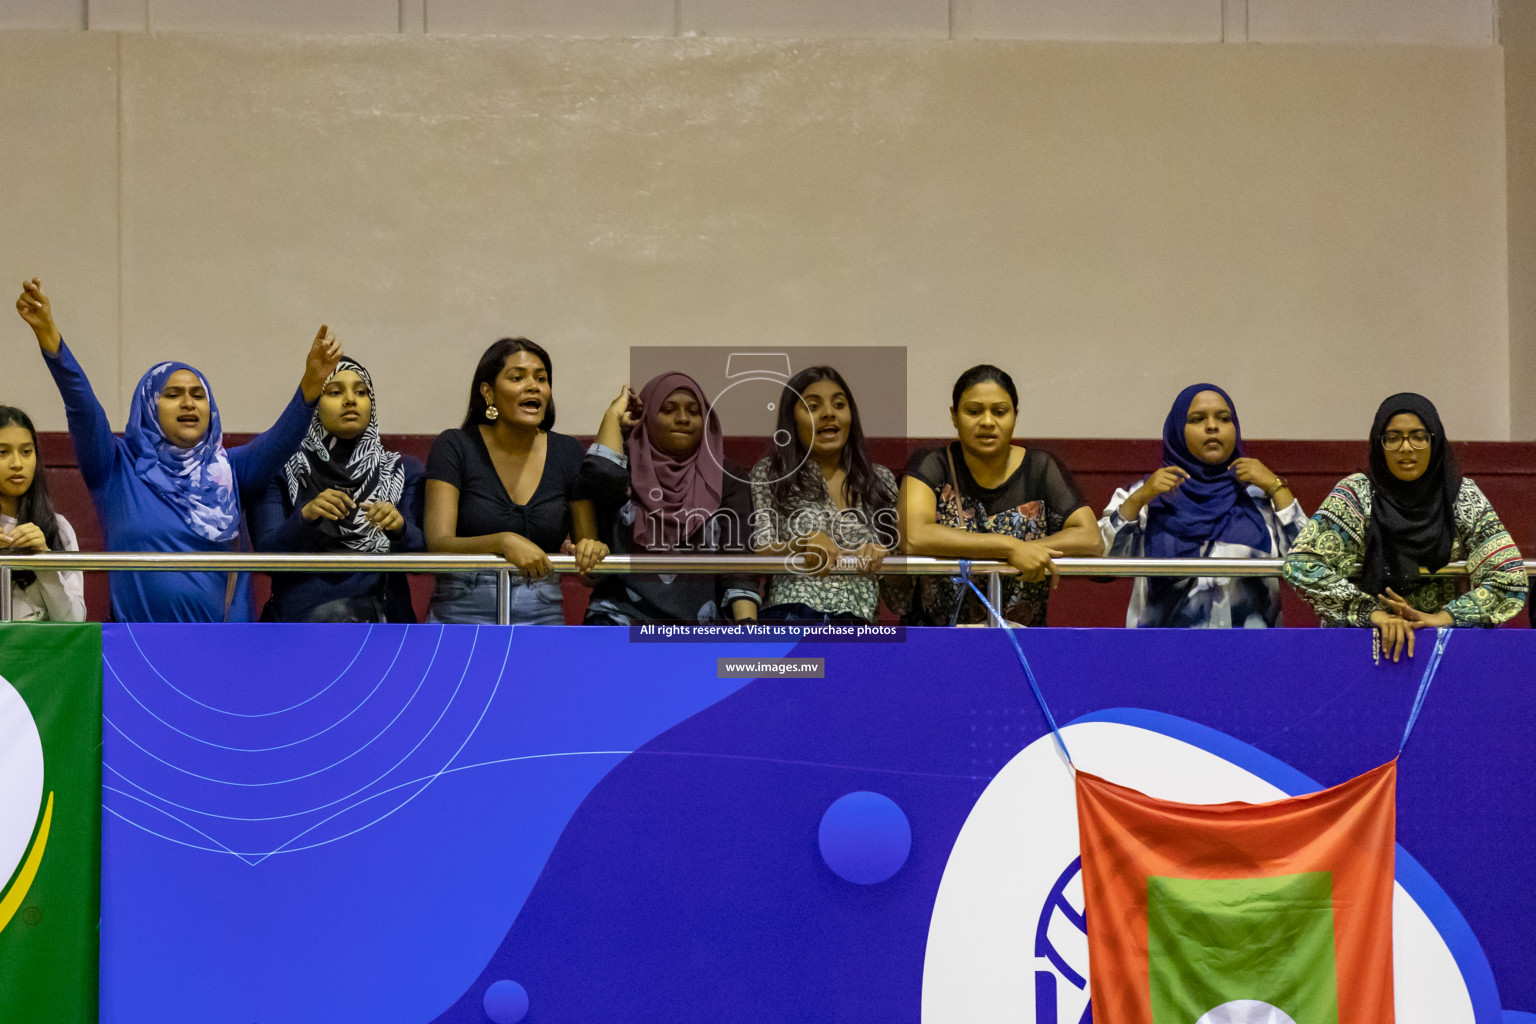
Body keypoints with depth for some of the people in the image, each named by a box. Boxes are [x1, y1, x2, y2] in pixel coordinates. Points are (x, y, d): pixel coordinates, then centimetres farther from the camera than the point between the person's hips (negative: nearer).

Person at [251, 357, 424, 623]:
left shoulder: (404, 471, 13)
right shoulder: (282, 470, 8)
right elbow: (265, 556, -2)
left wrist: (399, 528, -18)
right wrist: (305, 516, -19)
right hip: (299, 615, -2)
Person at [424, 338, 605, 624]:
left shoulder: (568, 453, 5)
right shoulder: (454, 447, -2)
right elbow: (437, 544, -12)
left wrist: (592, 549, -15)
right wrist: (502, 541, -28)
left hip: (543, 614, 2)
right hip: (463, 613, -2)